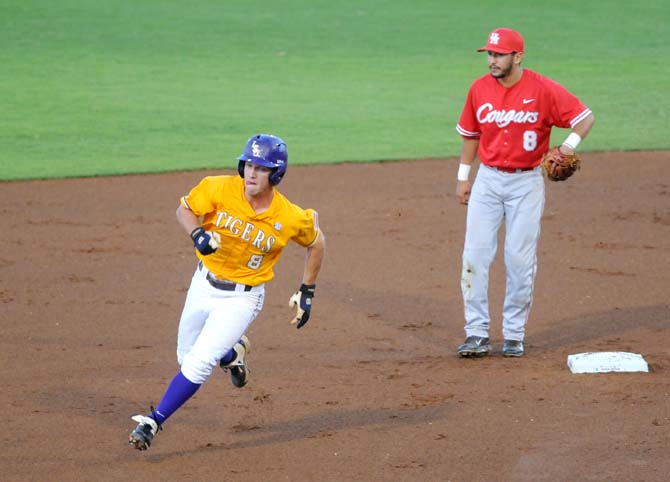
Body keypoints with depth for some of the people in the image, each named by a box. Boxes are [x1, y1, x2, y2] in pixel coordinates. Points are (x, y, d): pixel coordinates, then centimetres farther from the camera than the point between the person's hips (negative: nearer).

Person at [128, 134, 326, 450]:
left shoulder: (291, 218, -19)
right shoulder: (219, 189, -18)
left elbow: (316, 243, 1)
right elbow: (184, 209, -3)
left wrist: (306, 292, 2)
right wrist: (197, 234, -25)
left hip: (242, 298, -4)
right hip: (204, 285, 4)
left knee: (197, 365, -14)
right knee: (186, 358, 18)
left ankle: (153, 422, -3)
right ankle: (233, 352, 48)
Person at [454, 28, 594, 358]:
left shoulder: (543, 89, -11)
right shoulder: (479, 89, 1)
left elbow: (585, 116, -7)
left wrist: (571, 143, -24)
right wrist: (463, 176, 12)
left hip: (526, 182, -3)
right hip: (487, 180, 3)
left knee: (520, 259, -1)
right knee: (475, 255, -3)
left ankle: (514, 335, 11)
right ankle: (477, 333, 3)